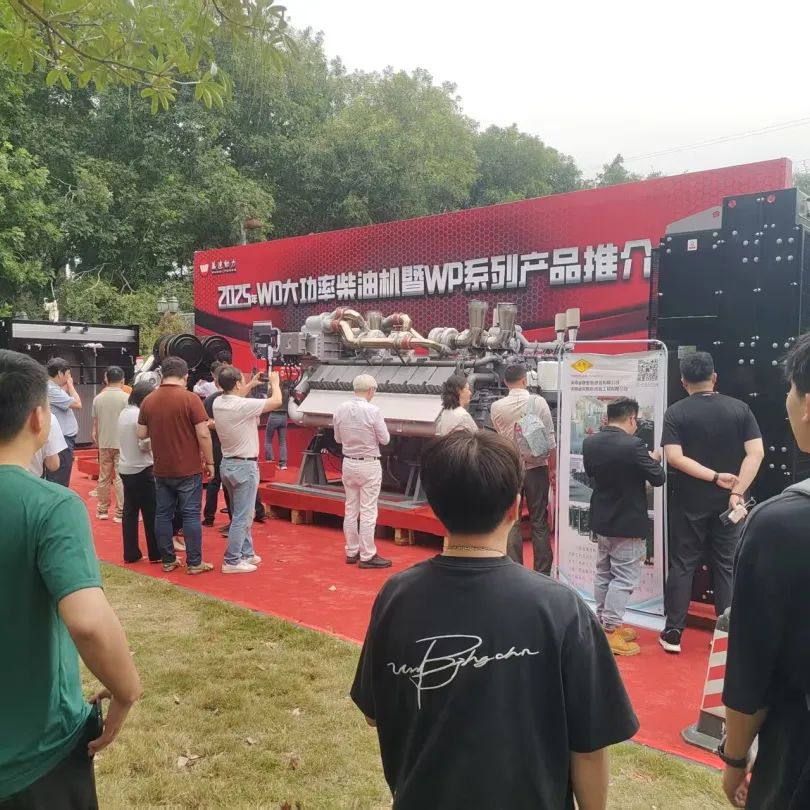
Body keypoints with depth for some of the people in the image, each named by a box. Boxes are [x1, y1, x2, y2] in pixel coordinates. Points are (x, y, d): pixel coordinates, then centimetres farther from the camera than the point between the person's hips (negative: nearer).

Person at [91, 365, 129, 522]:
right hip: (122, 443, -4)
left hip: (104, 443, 4)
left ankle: (102, 510, 20)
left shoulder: (98, 398, 3)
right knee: (121, 478, -1)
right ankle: (120, 512, 0)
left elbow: (95, 422, 8)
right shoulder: (126, 397, -10)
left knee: (103, 477, 13)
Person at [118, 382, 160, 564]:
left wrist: (150, 440, 9)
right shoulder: (140, 415, -17)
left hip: (125, 468, 8)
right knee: (151, 513, 1)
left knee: (130, 511, 10)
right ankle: (156, 553, 7)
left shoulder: (123, 413, 9)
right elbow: (145, 445, -21)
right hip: (141, 469, -8)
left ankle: (131, 554, 13)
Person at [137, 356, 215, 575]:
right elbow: (203, 434, -14)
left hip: (161, 469, 5)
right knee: (191, 515, 2)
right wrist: (210, 461, -4)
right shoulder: (190, 398, -12)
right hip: (188, 469, -4)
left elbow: (142, 434, 8)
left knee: (163, 514, 11)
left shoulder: (148, 400, 2)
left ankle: (168, 560, 18)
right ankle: (194, 563, 6)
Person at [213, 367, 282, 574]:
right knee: (241, 517, -1)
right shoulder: (244, 406, -22)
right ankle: (232, 561, 3)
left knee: (241, 514, 19)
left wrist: (252, 385, 24)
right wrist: (274, 382, 4)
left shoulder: (218, 403, 0)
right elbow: (276, 401, -13)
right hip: (244, 466, -9)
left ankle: (246, 553, 29)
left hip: (227, 464, 9)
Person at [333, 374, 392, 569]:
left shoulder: (341, 409, -2)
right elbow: (385, 439, -9)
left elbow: (338, 438, 9)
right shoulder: (373, 411, -18)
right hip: (369, 465, -6)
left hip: (348, 463, 6)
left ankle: (352, 552, 22)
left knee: (350, 509, 13)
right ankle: (367, 556, 5)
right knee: (367, 511, 0)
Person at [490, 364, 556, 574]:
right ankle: (542, 572, 12)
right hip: (536, 467, -1)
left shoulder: (497, 407, -5)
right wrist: (552, 468, 2)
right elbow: (550, 438, -7)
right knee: (539, 522, 8)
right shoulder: (538, 402, -8)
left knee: (512, 522, 9)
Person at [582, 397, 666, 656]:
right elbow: (658, 479, -13)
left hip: (601, 519, 7)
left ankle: (603, 623, 26)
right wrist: (654, 460, 6)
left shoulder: (590, 442, -2)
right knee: (624, 578, 1)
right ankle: (611, 631, 2)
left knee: (604, 573, 17)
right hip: (627, 523, -7)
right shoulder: (633, 445, -23)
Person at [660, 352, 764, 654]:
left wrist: (715, 477, -12)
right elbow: (756, 453, -10)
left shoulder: (676, 412, -6)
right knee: (728, 567, 11)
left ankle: (673, 634, 9)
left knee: (682, 566, 7)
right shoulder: (740, 408, -1)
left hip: (689, 502, -1)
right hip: (727, 501, 1)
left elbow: (674, 457, -16)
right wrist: (737, 492, -13)